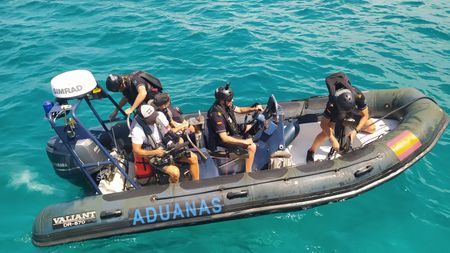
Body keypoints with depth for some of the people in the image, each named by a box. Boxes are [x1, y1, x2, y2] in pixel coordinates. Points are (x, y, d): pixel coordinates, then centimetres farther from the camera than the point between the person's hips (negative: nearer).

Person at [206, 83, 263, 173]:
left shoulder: (226, 105, -7)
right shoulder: (217, 115, -33)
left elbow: (239, 110, 12)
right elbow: (224, 138, -33)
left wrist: (254, 109, -5)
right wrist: (244, 142, -29)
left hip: (231, 131, 10)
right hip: (223, 140, -10)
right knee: (252, 146, -20)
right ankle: (248, 173, -12)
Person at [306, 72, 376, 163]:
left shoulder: (359, 96, -41)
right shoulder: (332, 104, -44)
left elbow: (365, 116, -25)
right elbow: (323, 124, -32)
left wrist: (355, 131, -35)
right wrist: (332, 139, -40)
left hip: (355, 111, 3)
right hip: (336, 112, -3)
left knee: (371, 128, -1)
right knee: (326, 132, -23)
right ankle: (311, 151, -1)